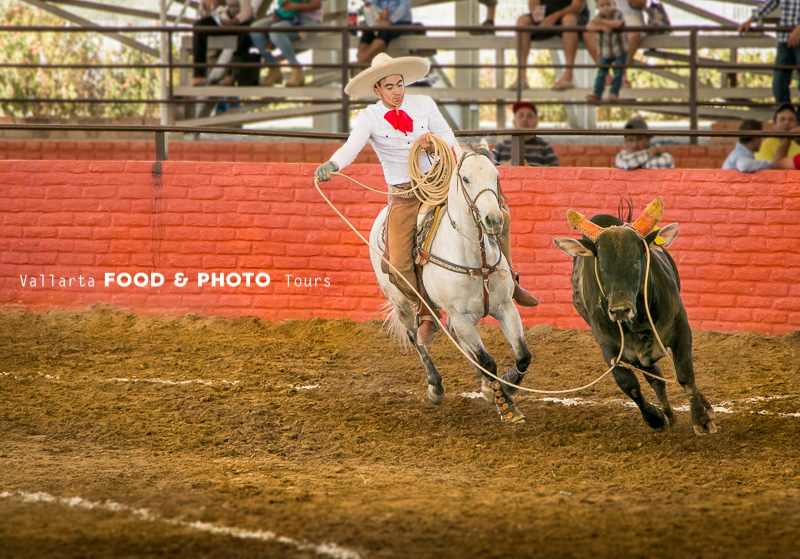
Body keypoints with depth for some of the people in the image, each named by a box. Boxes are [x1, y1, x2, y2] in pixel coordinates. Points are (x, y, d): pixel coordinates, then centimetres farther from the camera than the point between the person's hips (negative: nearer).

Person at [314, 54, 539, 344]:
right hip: (403, 198, -3)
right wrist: (331, 165, -46)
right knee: (398, 265, -20)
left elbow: (450, 140, 2)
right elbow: (351, 147, -24)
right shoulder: (369, 118, -8)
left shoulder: (423, 105, 0)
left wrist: (433, 143, -22)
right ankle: (426, 315, 5)